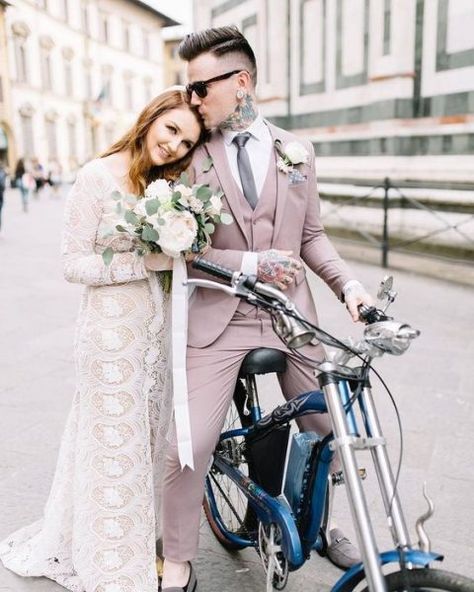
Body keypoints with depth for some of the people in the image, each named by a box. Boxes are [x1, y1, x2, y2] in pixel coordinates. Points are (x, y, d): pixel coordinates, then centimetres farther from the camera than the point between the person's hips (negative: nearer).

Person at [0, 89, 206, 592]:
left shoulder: (164, 181, 10)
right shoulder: (97, 177, -11)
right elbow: (74, 264, -14)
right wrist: (147, 261, -20)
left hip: (157, 326, 7)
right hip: (113, 329, -7)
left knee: (150, 438, 16)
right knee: (116, 445, 4)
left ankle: (143, 543, 37)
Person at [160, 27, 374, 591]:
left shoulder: (296, 152, 8)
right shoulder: (191, 157, 0)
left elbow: (311, 235, 11)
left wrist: (347, 282, -4)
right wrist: (254, 262, -15)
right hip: (218, 319, -2)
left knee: (330, 430, 11)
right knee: (187, 449, -6)